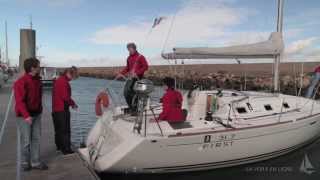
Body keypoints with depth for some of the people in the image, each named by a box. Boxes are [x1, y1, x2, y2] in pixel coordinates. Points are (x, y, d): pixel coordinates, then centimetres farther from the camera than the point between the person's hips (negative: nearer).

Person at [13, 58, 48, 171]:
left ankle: (36, 162, 18)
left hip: (36, 114, 7)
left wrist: (40, 110, 11)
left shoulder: (37, 80, 7)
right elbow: (20, 101, -21)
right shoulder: (21, 82, -15)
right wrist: (26, 115, -29)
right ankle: (25, 163, 20)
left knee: (36, 139, 9)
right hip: (25, 116, -7)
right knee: (26, 141, 1)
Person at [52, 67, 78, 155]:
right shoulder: (64, 82, -18)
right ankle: (66, 149, 0)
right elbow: (65, 97, -23)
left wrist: (71, 103, 11)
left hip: (55, 109, 10)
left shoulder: (58, 80, 14)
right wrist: (73, 103, -7)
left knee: (58, 129, 18)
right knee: (65, 130, -4)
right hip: (62, 109, -10)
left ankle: (59, 146, 29)